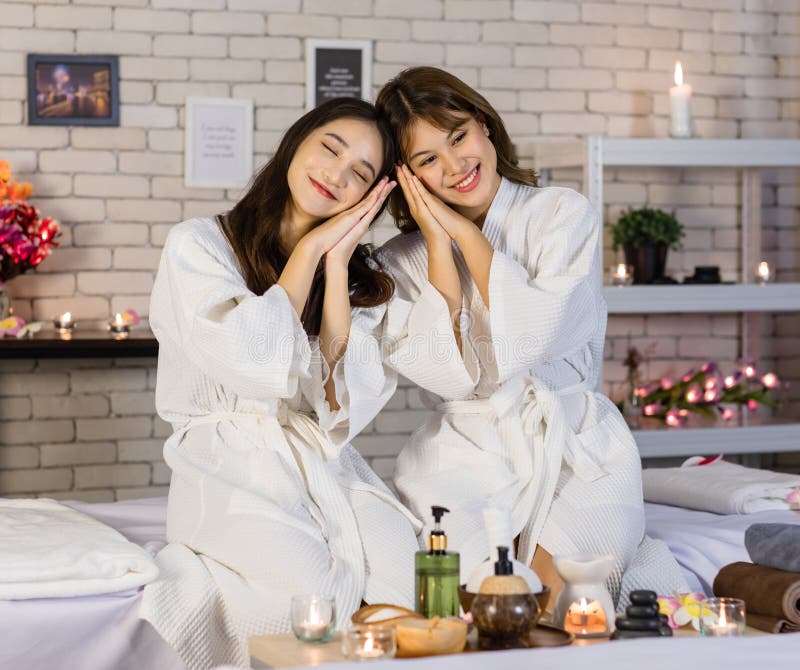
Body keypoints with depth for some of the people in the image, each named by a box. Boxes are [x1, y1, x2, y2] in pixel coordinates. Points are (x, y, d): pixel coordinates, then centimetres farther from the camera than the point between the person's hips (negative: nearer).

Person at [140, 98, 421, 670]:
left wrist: (336, 266, -3)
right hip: (236, 474, -3)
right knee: (315, 599, -29)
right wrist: (310, 250, -4)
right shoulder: (198, 246, 3)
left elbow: (348, 402, -2)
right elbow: (252, 363, -13)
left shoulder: (363, 277, 15)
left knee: (407, 584, -27)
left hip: (330, 470, 3)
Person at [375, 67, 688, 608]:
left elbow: (535, 339, -12)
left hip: (576, 451, 0)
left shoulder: (565, 214, 4)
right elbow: (448, 374, -9)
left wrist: (465, 232, -7)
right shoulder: (401, 261, 7)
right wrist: (437, 241, -7)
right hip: (468, 454, 1)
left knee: (562, 602, -22)